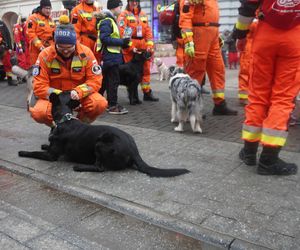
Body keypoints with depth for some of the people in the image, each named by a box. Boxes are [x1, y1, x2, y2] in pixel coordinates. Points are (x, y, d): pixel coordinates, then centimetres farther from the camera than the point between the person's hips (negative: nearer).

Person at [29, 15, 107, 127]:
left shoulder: (85, 53, -11)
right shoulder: (45, 55, -13)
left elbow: (95, 80, -11)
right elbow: (39, 87, -14)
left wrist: (78, 92, -29)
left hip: (80, 96, 1)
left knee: (100, 103, -29)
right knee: (38, 112, -32)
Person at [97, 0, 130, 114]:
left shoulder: (111, 20, 19)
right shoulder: (107, 21, -12)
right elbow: (104, 38, -22)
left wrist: (122, 43, 10)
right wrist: (121, 42, -20)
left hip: (112, 56, 10)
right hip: (110, 56, -10)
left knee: (107, 81, 14)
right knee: (114, 80, -8)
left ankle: (110, 103, 23)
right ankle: (113, 106, -4)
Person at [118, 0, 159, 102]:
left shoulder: (143, 15, 16)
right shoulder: (124, 15, 0)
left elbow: (148, 30, 12)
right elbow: (122, 32, -12)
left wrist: (149, 45, 0)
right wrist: (130, 46, -20)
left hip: (143, 46, 5)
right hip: (129, 46, -5)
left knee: (146, 69, 7)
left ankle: (147, 93, 15)